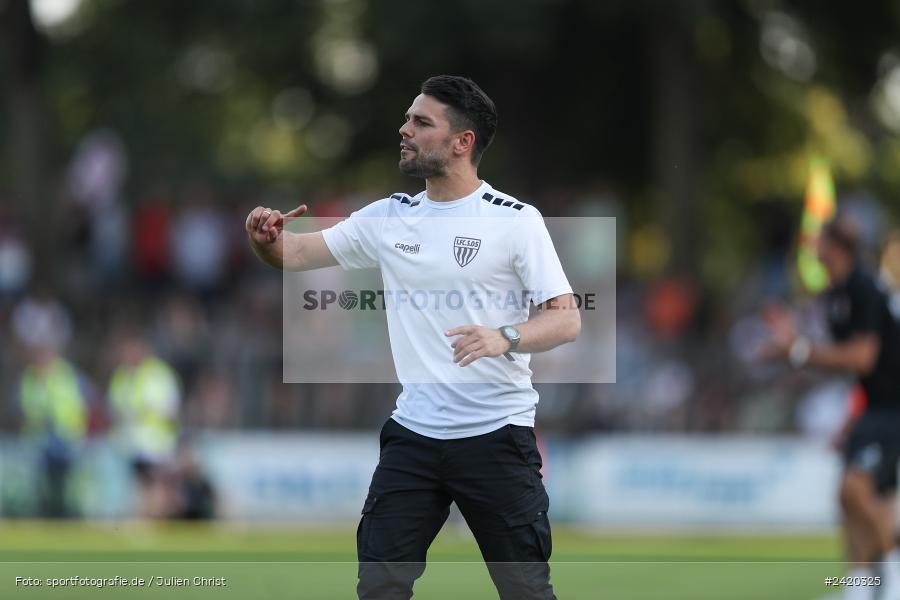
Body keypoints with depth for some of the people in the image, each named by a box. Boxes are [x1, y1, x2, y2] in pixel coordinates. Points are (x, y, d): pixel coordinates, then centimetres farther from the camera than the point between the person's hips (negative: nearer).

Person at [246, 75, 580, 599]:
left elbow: (567, 319, -9)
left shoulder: (515, 220, -6)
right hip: (413, 435, 4)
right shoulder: (389, 217, 8)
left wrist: (505, 338, -28)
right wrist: (266, 236, -9)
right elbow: (295, 255, 14)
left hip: (496, 434, -4)